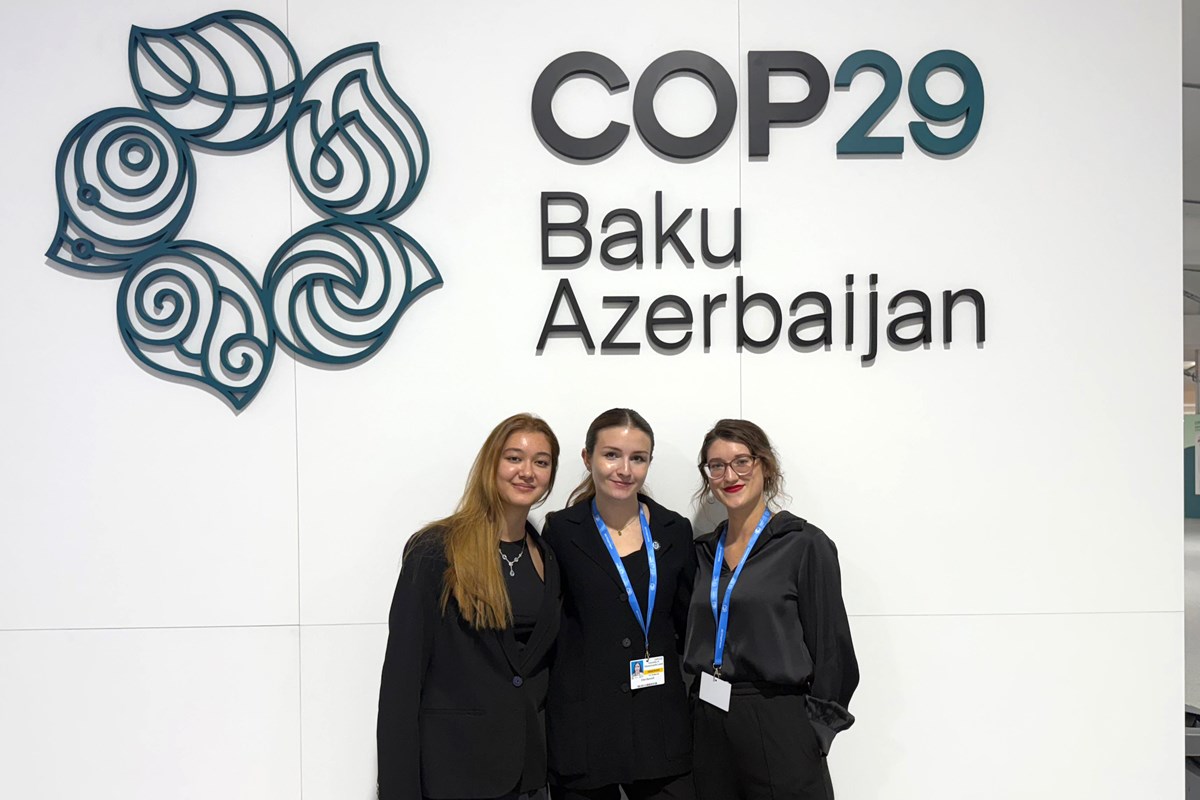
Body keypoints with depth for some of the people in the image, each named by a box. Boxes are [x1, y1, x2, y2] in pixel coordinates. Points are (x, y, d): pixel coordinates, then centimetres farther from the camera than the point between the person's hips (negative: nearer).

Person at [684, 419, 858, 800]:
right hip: (709, 725, 5)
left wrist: (812, 732, -8)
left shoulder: (804, 544, -8)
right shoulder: (704, 551, 8)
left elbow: (830, 646, -8)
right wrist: (703, 706, 7)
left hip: (779, 725, -5)